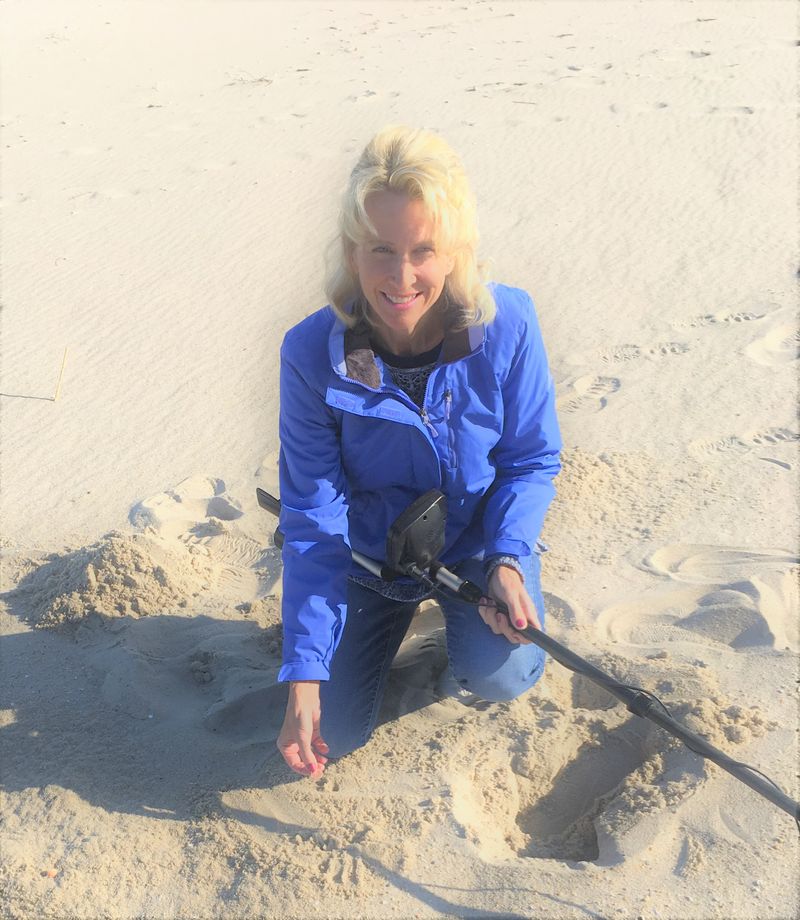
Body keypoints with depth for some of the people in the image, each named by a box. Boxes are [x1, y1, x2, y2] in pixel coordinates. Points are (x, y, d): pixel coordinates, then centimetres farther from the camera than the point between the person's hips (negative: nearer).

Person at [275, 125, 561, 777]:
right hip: (372, 550, 1)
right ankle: (395, 618, 29)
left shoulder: (507, 324, -24)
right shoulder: (312, 353, -24)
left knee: (501, 675, -27)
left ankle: (467, 629, 12)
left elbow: (533, 461, -9)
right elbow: (314, 517, -19)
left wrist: (507, 560, -29)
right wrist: (304, 678, -21)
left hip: (480, 536, 0)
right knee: (334, 735, 0)